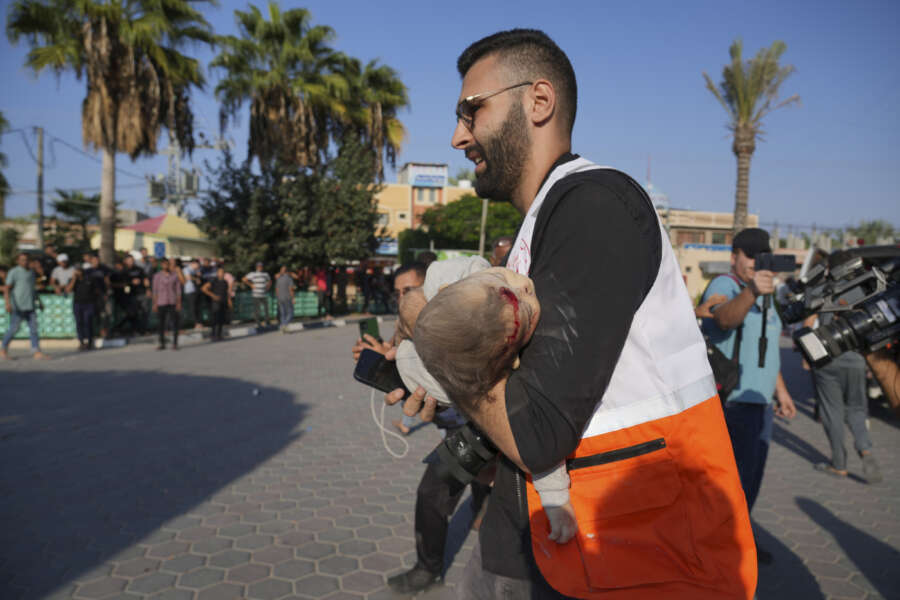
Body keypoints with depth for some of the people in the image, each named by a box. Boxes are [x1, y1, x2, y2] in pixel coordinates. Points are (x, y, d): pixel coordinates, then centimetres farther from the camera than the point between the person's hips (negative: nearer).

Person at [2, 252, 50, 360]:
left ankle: (37, 352, -5)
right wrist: (8, 303, -24)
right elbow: (6, 288, -12)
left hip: (30, 306, 6)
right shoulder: (13, 272, -5)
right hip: (18, 306, -6)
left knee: (34, 328, -2)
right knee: (14, 329, -1)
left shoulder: (31, 272, 15)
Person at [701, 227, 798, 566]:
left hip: (760, 401, 9)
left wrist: (780, 391, 25)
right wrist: (751, 292, -53)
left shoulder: (763, 295, 18)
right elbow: (725, 318, -35)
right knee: (736, 479, -9)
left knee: (751, 477, 16)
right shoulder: (723, 286, -11)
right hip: (732, 401, -9)